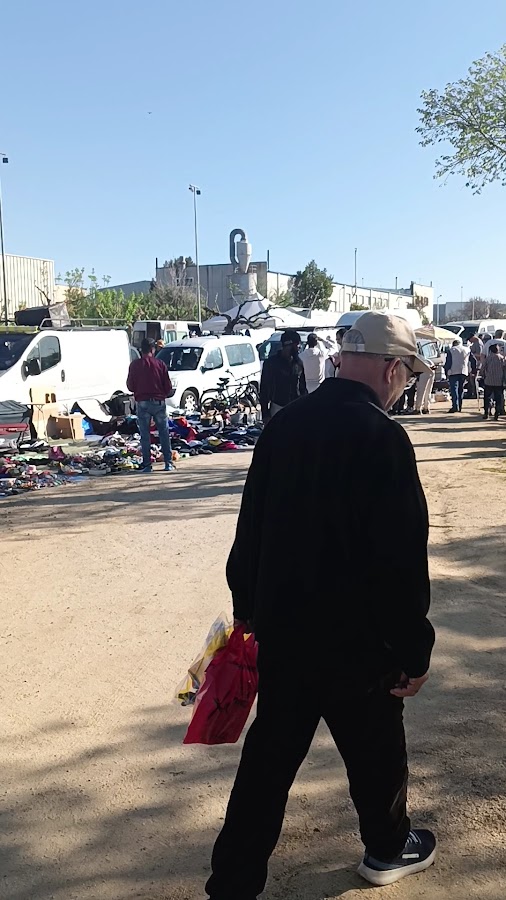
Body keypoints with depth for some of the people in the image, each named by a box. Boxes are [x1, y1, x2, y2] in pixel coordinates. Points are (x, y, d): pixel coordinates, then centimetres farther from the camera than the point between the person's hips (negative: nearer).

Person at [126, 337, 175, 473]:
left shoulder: (135, 365, -3)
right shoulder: (160, 364, -2)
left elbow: (130, 386, 2)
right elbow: (168, 387, 0)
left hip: (142, 403, 0)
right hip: (159, 402, 0)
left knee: (145, 435, 6)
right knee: (164, 433, 8)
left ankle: (147, 465, 5)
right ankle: (168, 463, 7)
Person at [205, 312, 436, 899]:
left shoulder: (285, 423, 0)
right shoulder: (383, 437, -20)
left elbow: (251, 526, 8)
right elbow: (403, 559, -19)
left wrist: (248, 604, 19)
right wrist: (413, 650, -8)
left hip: (279, 629, 5)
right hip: (355, 640, -5)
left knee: (269, 755, 17)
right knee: (376, 749, 20)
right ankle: (388, 850, 44)